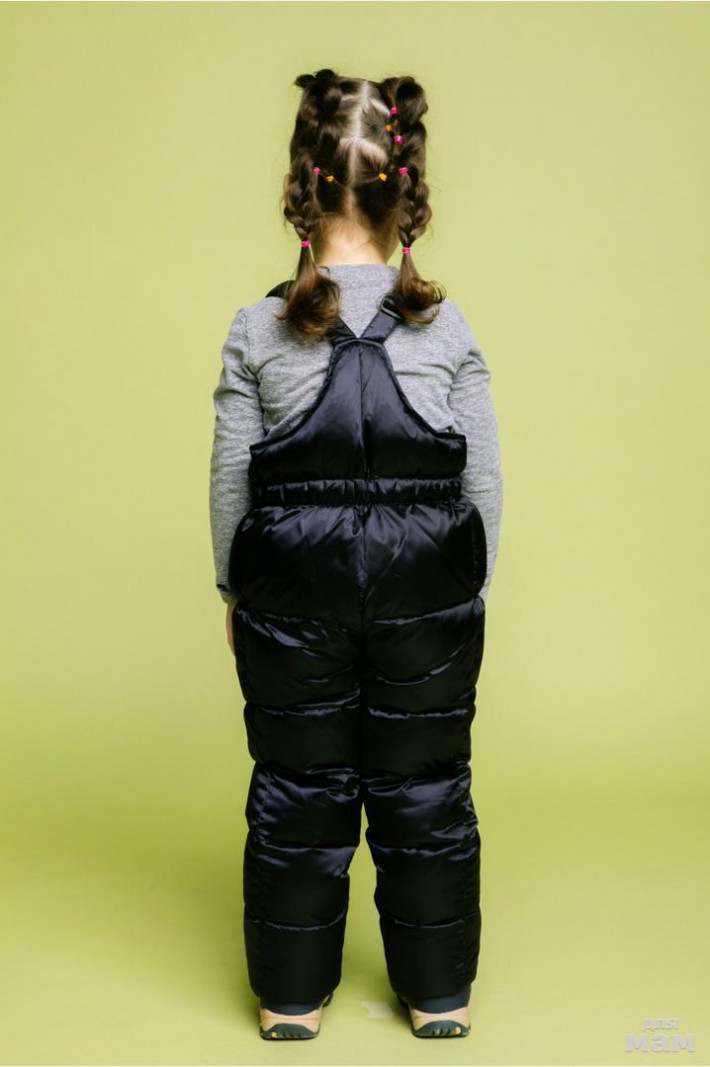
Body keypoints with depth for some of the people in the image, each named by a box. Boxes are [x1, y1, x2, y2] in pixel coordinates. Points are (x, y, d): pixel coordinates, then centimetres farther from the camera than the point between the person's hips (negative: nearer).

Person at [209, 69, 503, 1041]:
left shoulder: (257, 331, -7)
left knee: (298, 787, 14)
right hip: (428, 591, 1)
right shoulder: (449, 328, -6)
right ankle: (438, 996, 29)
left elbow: (230, 480, -2)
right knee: (425, 786, 14)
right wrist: (471, 592, 11)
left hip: (292, 588, 0)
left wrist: (233, 594, 11)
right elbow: (484, 481, -2)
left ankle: (291, 996, 29)